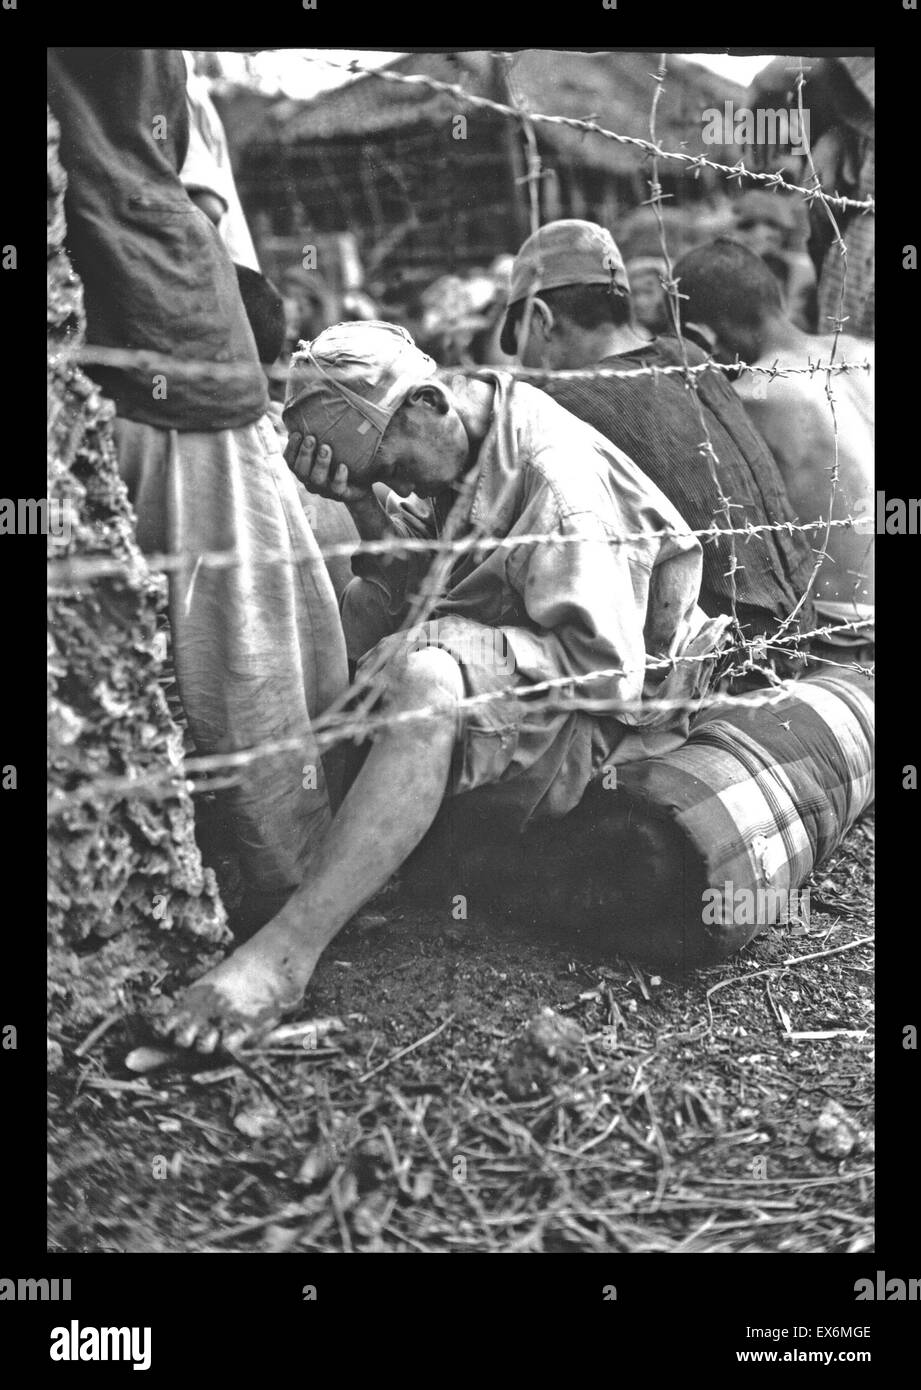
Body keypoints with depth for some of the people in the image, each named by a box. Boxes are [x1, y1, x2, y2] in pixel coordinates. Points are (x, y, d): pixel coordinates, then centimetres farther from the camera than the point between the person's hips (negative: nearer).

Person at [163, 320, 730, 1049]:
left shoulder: (557, 477, -23)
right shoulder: (461, 450, 3)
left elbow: (609, 672, -26)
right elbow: (406, 589, 5)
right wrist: (369, 506, -12)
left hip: (595, 726, -10)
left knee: (428, 676, -36)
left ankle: (287, 949, -40)